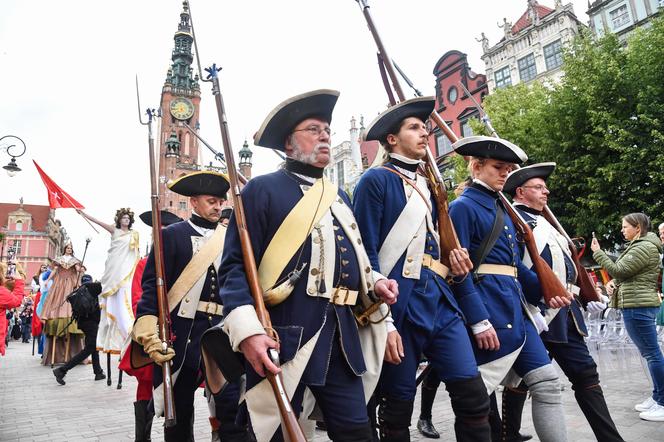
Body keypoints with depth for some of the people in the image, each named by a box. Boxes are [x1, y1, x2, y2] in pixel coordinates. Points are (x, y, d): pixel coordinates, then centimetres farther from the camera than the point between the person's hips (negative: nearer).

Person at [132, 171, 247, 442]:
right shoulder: (171, 235, 1)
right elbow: (152, 286, -6)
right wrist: (150, 335, -17)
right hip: (182, 332, -2)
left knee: (233, 406, -4)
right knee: (179, 409, 12)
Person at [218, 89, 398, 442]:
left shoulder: (339, 197, 20)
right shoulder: (263, 189, -3)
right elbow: (236, 265, -10)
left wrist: (373, 282, 6)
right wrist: (248, 330, -23)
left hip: (341, 337, 7)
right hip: (282, 339, -6)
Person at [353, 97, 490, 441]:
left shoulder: (427, 184, 18)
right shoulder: (376, 180, -5)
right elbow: (366, 253, -12)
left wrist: (452, 257, 5)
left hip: (440, 300, 7)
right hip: (400, 304, -7)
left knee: (473, 394, 4)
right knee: (397, 407, 6)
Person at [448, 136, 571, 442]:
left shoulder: (501, 208, 17)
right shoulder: (463, 207, -9)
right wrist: (478, 321, -20)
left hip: (515, 307, 9)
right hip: (489, 308, -9)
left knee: (546, 381, 10)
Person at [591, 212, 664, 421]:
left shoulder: (645, 247, -12)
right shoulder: (640, 245, 20)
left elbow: (619, 270, -15)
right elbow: (626, 273, 25)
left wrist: (597, 252, -8)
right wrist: (613, 282, 6)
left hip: (637, 306, -11)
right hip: (639, 305, 11)